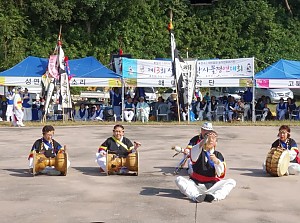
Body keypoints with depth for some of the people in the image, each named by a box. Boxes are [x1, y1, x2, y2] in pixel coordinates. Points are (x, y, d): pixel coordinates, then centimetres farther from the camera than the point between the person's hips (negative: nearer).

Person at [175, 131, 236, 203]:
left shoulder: (218, 155, 5)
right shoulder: (199, 151, 3)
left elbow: (220, 174, -6)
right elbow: (193, 158, -23)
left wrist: (217, 161, -26)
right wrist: (203, 142, -35)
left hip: (212, 186, 1)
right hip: (195, 185, 0)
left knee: (232, 182, -19)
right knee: (179, 179, -22)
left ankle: (215, 196, -41)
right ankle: (196, 196, -41)